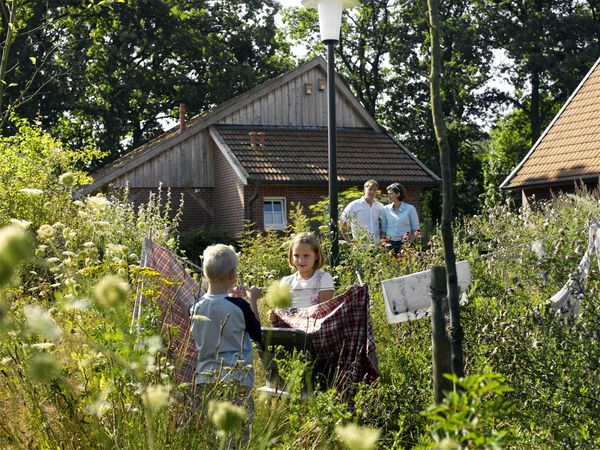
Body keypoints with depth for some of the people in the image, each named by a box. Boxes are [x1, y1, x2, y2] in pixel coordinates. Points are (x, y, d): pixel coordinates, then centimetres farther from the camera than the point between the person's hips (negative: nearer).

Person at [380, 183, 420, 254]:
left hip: (404, 243, -2)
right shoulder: (386, 209, 9)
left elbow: (416, 229, 3)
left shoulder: (410, 208, 1)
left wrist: (408, 242, -9)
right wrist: (384, 242, -1)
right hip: (390, 243, 2)